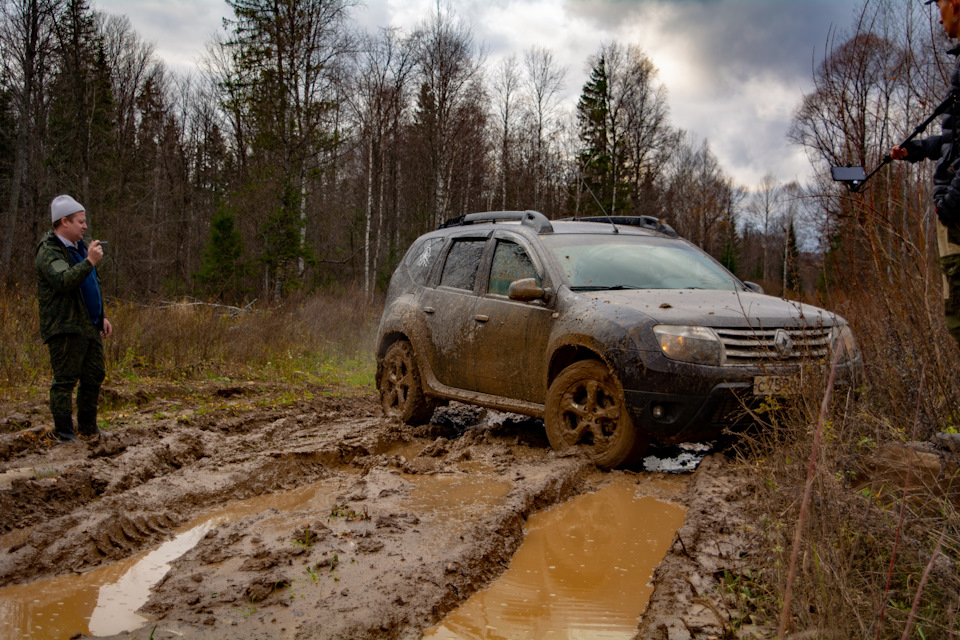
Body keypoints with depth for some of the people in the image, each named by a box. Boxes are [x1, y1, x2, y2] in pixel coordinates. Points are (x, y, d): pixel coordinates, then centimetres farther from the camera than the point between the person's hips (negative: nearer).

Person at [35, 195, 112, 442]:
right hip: (65, 329, -9)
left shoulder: (79, 247, 19)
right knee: (65, 381, -4)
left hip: (89, 327, 9)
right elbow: (64, 281, -29)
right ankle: (64, 431, 5)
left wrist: (101, 317, 22)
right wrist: (90, 261, -28)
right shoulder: (48, 252, -11)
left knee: (94, 376, 12)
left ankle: (88, 426, 24)